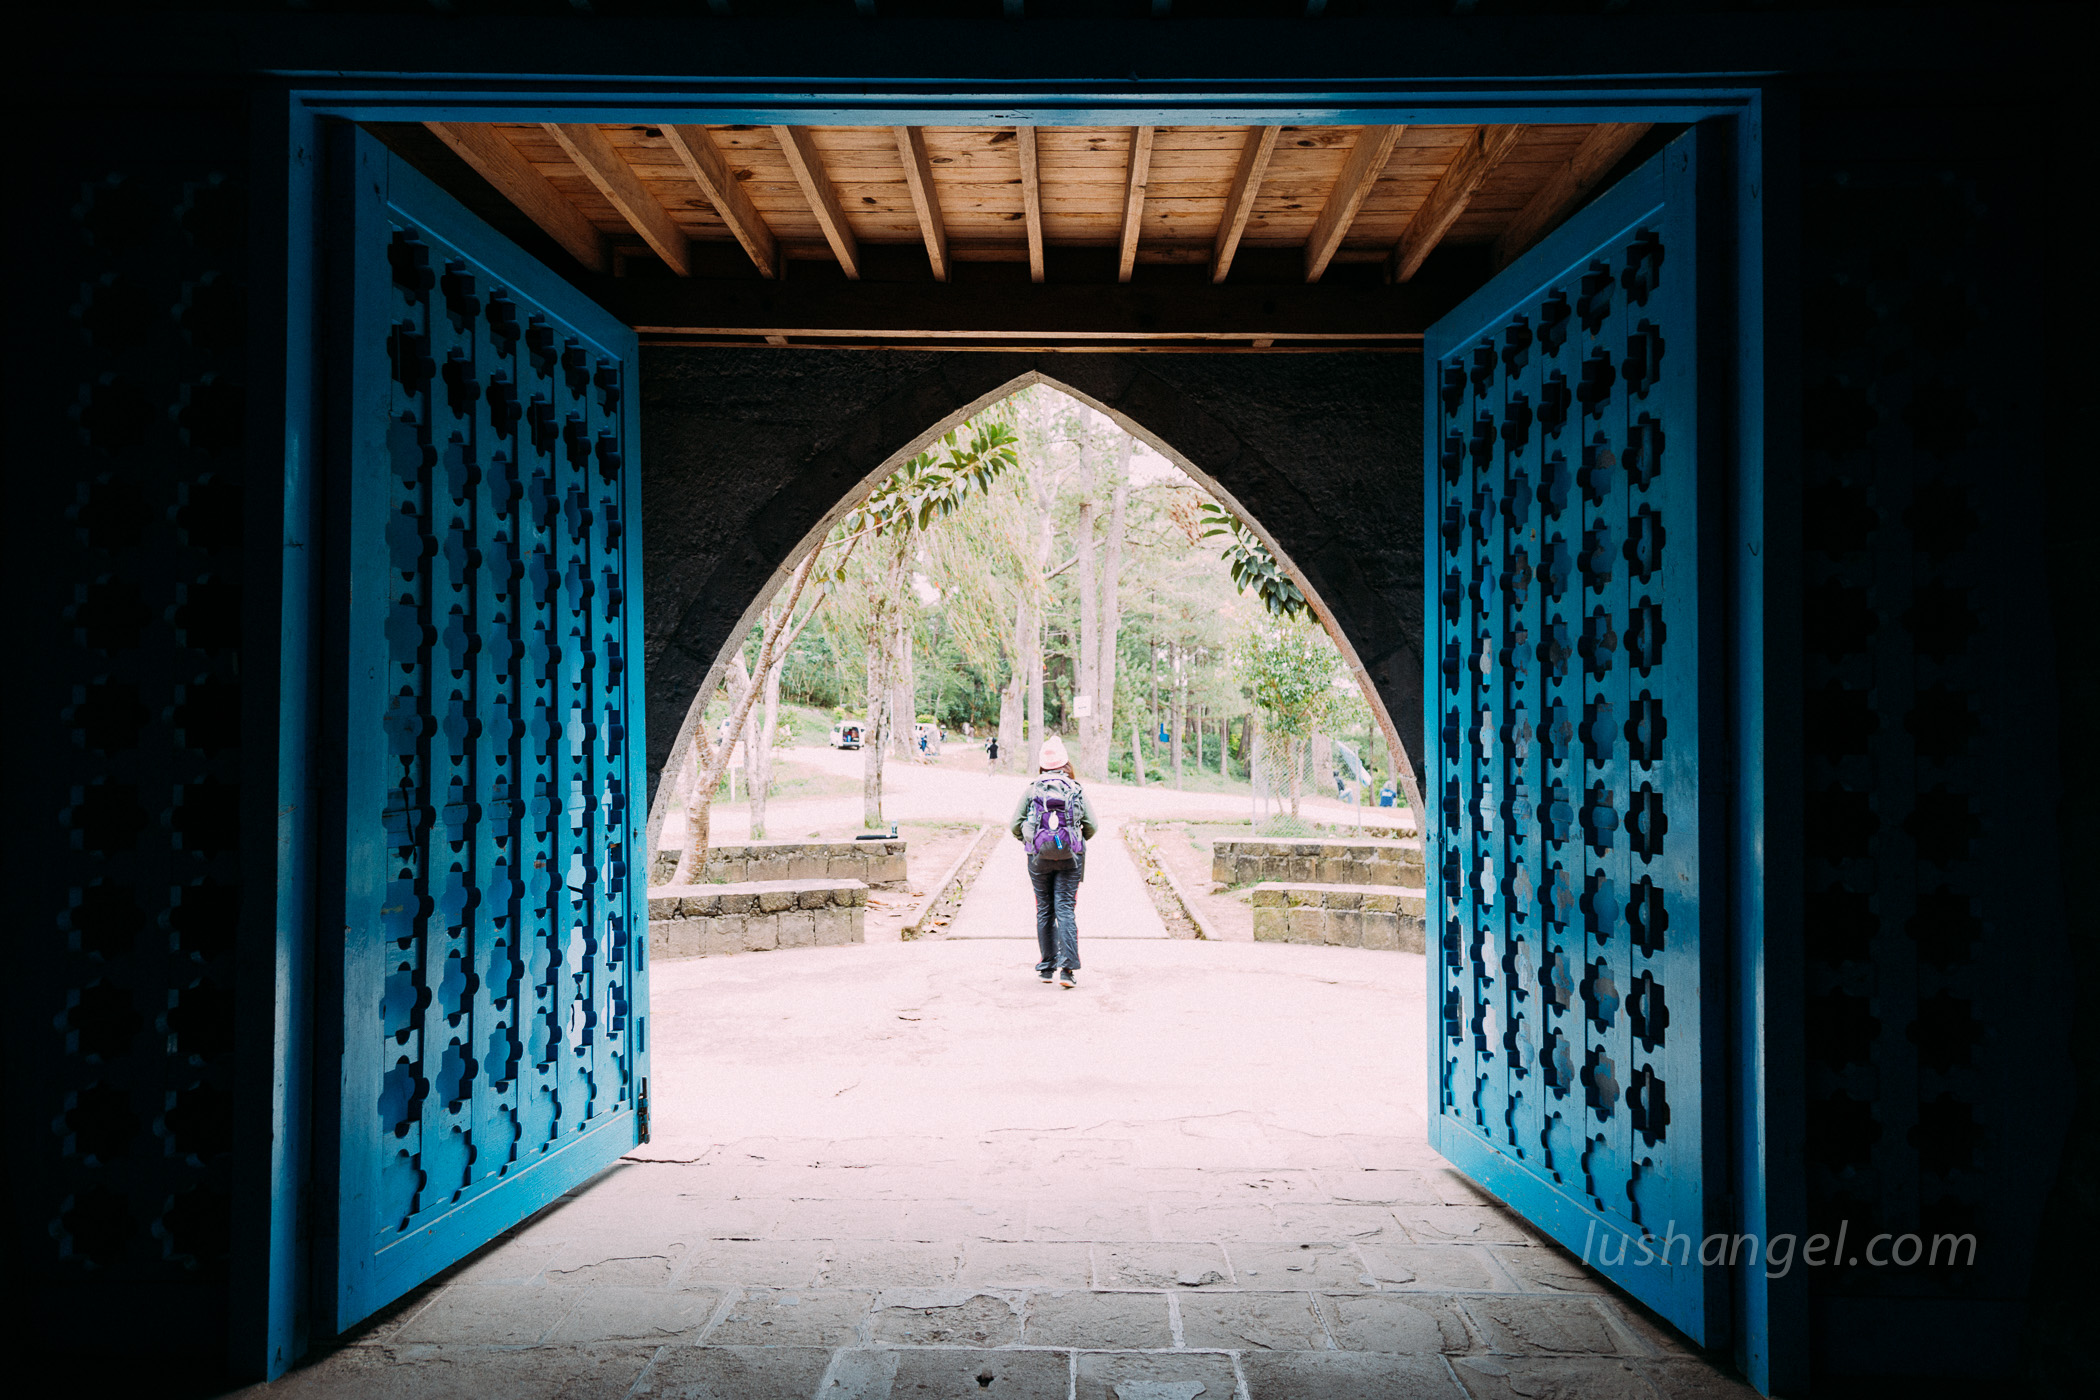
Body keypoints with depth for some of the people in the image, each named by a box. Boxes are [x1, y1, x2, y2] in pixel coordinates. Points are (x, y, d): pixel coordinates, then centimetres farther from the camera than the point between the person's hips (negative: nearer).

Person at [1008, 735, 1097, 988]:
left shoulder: (1032, 790, 1)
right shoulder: (1077, 790, 1)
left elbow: (1015, 825, -1)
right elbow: (1091, 825, -1)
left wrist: (1025, 841, 18)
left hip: (1039, 858, 0)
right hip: (1070, 858, 0)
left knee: (1044, 911, 12)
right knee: (1066, 910, 0)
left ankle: (1047, 967, 18)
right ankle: (1068, 968, -11)